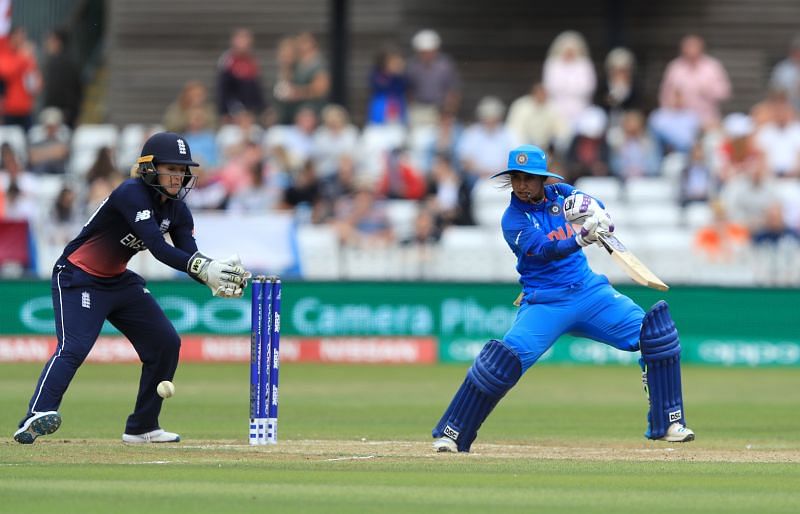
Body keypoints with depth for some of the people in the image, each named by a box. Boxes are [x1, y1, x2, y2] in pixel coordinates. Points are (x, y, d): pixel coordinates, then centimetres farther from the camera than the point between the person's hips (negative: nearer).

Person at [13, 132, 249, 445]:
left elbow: (191, 259, -8)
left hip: (119, 280, 9)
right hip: (79, 278, -9)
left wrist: (218, 278, -29)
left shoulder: (177, 211, 1)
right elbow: (159, 249, -35)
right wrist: (204, 268, -45)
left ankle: (142, 427, 15)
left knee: (165, 343, 5)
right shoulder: (131, 194, -24)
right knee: (74, 347, -27)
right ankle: (36, 418, -41)